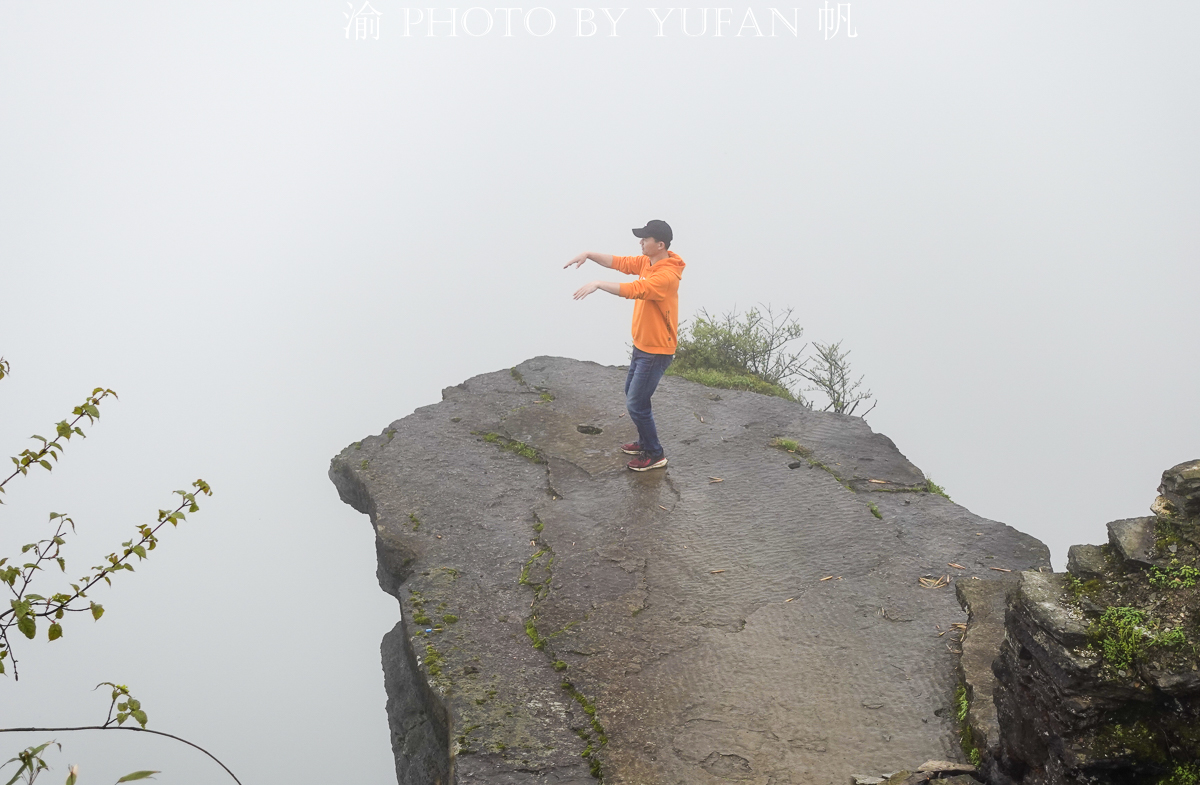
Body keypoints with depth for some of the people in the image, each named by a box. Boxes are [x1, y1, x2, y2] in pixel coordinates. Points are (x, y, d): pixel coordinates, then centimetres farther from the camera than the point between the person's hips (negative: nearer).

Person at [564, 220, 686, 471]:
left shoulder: (666, 275, -28)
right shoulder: (646, 262, 1)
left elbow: (634, 290, -38)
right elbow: (619, 262, 4)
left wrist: (597, 284, -37)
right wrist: (588, 255, -9)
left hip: (656, 351, -10)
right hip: (642, 345, 10)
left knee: (636, 404, -4)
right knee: (631, 393, 22)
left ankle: (655, 455, 12)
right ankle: (645, 442, 39)